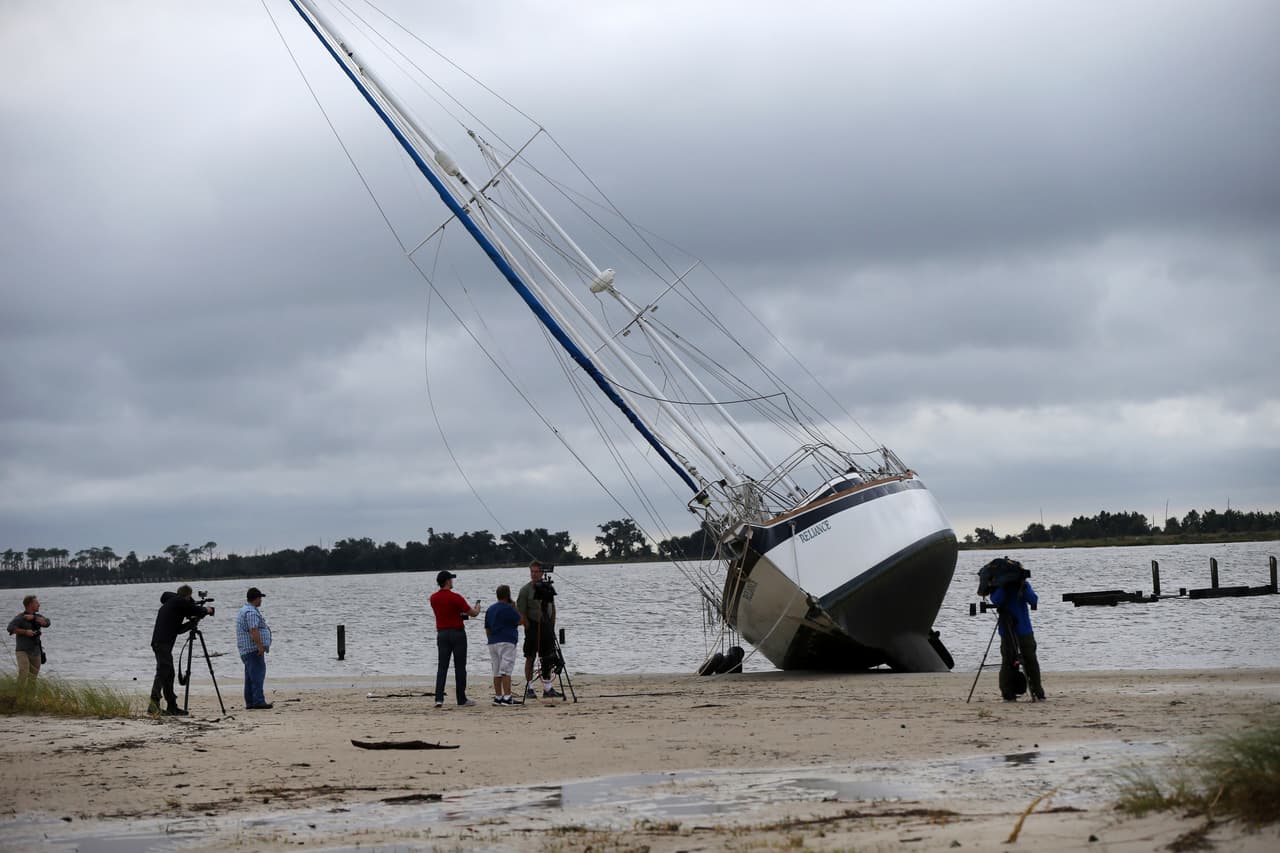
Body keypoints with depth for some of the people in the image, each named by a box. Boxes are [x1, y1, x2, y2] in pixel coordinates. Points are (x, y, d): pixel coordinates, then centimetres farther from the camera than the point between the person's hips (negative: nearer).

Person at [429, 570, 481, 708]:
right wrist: (477, 607, 15)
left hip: (442, 634, 4)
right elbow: (473, 613, -8)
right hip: (457, 633, -4)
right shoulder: (455, 598, -14)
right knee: (460, 667, 3)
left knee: (442, 667, 5)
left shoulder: (434, 598, 3)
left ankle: (439, 699, -7)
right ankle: (462, 700, 6)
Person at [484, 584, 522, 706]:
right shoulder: (508, 609, -10)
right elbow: (520, 621, -4)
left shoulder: (490, 609, 14)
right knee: (506, 671, -10)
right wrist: (515, 608, 6)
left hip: (492, 643, 8)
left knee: (497, 672, 9)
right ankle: (507, 697, -14)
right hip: (506, 642, -8)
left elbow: (487, 628, 18)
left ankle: (498, 697, 9)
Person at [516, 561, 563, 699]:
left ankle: (548, 688, 13)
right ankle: (529, 689, 3)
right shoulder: (525, 589, -7)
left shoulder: (547, 587, 9)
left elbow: (552, 608, 15)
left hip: (547, 626, 5)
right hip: (533, 626, -5)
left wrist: (552, 626, 8)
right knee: (530, 658, -2)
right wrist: (529, 628, -13)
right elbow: (521, 613, -9)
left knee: (547, 659, 7)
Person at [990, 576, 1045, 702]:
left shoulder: (1024, 584, 4)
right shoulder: (999, 586, 0)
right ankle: (1009, 694, 3)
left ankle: (1037, 693, 6)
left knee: (1031, 660, 1)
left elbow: (1034, 600, -7)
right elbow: (996, 601, -15)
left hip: (1024, 629, 1)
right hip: (1007, 630, -1)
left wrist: (1024, 587, -20)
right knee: (1009, 661, -3)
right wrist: (1003, 587, -23)